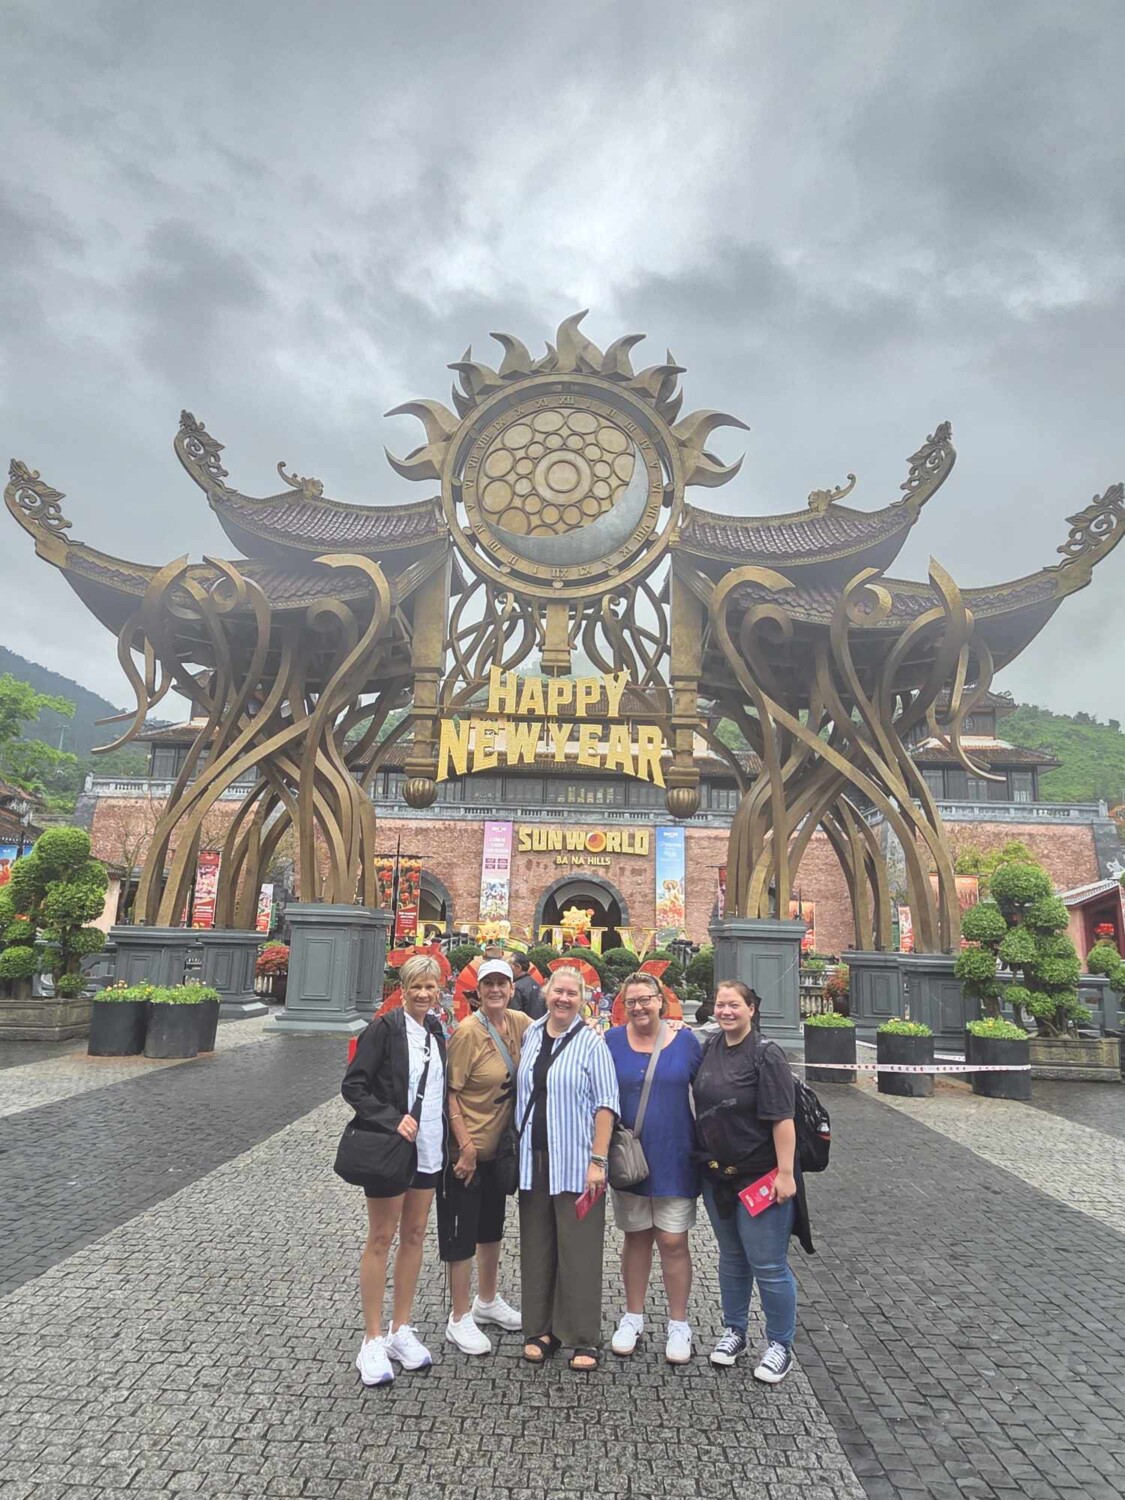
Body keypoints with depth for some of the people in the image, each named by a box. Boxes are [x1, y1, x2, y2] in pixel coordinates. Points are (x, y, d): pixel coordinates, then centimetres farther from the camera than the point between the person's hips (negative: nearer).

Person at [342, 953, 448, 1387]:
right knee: (381, 1238, 5)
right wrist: (393, 1120, -23)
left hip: (429, 1150, 6)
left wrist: (448, 1142, 9)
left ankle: (400, 1329, 28)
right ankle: (372, 1340, 18)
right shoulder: (385, 1028, -14)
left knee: (414, 1235, 14)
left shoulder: (435, 1030, 5)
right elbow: (353, 1085, -16)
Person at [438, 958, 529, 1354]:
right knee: (461, 1232, 7)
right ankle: (459, 1319, 24)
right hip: (467, 1149, -7)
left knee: (492, 1225, 22)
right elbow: (449, 1093, -18)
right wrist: (465, 1146, -20)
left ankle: (487, 1301, 42)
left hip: (500, 1146, 7)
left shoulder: (518, 1022, -5)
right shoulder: (468, 1032, -21)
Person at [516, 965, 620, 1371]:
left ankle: (583, 1339, 17)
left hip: (576, 1163, -4)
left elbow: (605, 1105, -9)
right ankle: (540, 1330, 28)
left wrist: (598, 1160, -13)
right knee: (536, 1246, 13)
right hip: (533, 1158, 5)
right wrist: (518, 1147, 12)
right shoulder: (531, 1035, 6)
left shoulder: (591, 1042, -7)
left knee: (578, 1250, 4)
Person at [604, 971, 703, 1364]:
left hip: (674, 1158, -1)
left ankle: (678, 1324, 24)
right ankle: (633, 1317, 33)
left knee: (673, 1241, 5)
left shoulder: (684, 1041, -4)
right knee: (636, 1238, 15)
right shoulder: (612, 1041, -5)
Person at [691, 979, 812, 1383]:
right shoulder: (710, 1047, 1)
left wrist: (785, 1173, -21)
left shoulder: (766, 1055, -17)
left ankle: (780, 1344, 22)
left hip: (761, 1178, -6)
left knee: (768, 1265, 3)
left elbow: (782, 1119, -19)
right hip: (718, 1175, 6)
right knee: (731, 1258, 20)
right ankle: (734, 1332, 37)